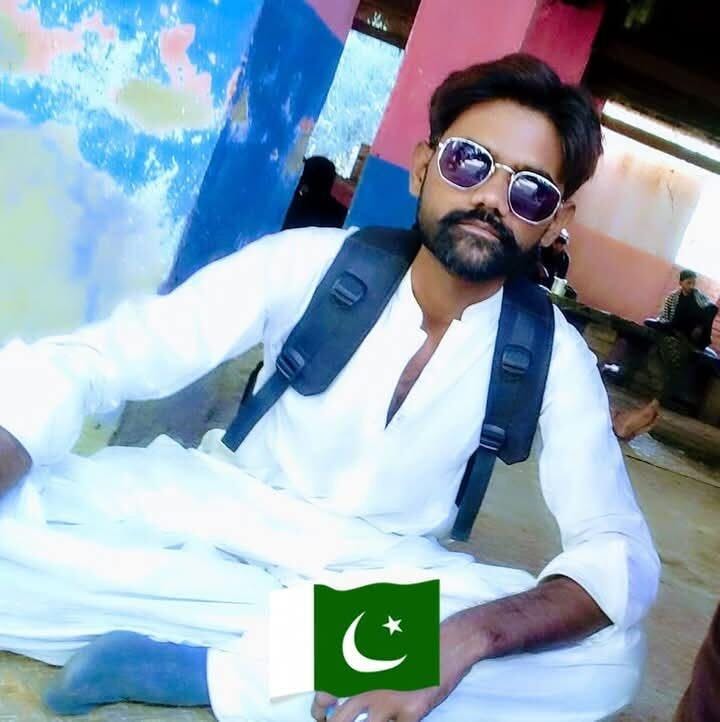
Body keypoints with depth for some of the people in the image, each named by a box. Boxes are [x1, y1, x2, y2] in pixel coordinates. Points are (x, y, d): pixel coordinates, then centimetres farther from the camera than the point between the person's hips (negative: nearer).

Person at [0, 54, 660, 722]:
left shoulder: (554, 356, -11)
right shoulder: (308, 263, -15)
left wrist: (468, 636, -40)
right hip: (219, 511, -1)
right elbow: (81, 364, -17)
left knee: (613, 655, -25)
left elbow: (619, 552, -20)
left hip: (383, 570, 2)